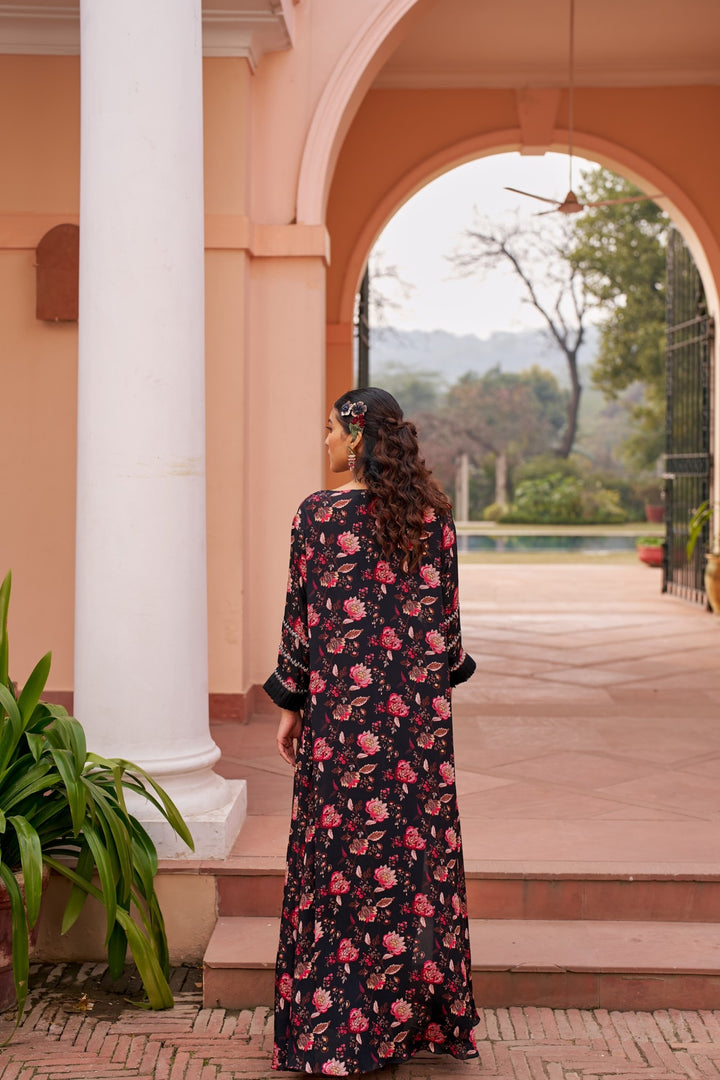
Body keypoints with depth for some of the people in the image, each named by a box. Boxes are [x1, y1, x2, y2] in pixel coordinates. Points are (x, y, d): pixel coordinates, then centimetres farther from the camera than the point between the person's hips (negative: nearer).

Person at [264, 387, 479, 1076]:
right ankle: (421, 1014, 19)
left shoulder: (318, 514, -7)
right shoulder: (431, 513, 2)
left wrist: (290, 705, 4)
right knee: (419, 844, 10)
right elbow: (446, 610, 5)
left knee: (342, 848, 4)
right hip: (418, 708, 3)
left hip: (341, 702, -3)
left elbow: (300, 615, -5)